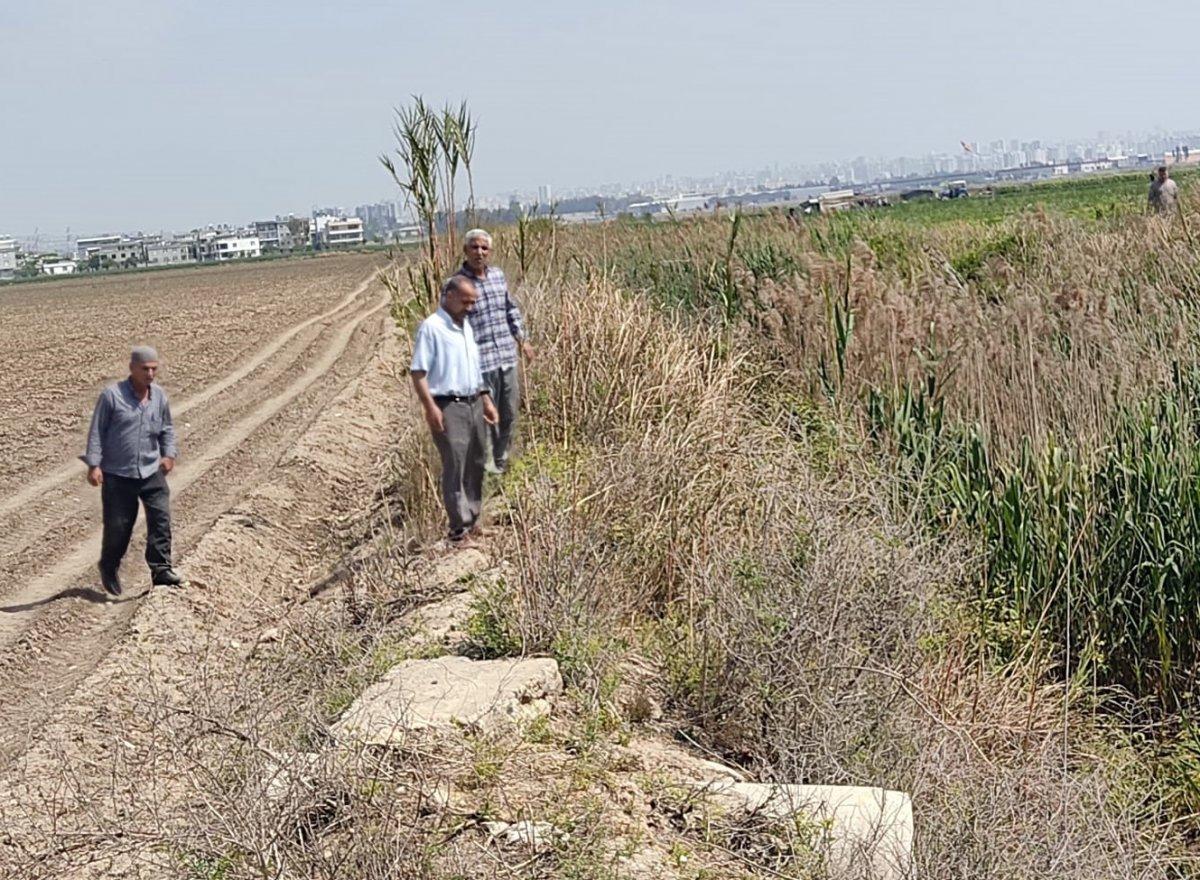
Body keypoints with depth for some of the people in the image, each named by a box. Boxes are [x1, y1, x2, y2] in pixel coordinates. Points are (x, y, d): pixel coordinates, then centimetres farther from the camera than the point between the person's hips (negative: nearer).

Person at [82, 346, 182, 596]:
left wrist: (169, 454, 1)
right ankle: (109, 569, 28)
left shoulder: (160, 396, 5)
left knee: (161, 518, -7)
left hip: (152, 472, 4)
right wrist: (94, 464, -12)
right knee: (118, 524, 5)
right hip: (117, 475, -4)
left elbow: (167, 429, 17)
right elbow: (96, 431, -7)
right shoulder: (112, 395, -10)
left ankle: (161, 569, -1)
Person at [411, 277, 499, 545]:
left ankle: (473, 520, 22)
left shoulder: (467, 327, 15)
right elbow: (418, 372, -14)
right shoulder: (431, 327, -10)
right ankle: (460, 528, -1)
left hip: (474, 404, 8)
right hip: (448, 407, -8)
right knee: (455, 467, -7)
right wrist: (430, 407, -21)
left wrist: (486, 401, 20)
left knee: (476, 465, 11)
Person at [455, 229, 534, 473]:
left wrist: (522, 339, 21)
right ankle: (488, 469, 10)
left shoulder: (498, 275, 8)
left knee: (509, 414, 16)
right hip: (480, 362, -6)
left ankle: (502, 463, 33)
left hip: (507, 358, 6)